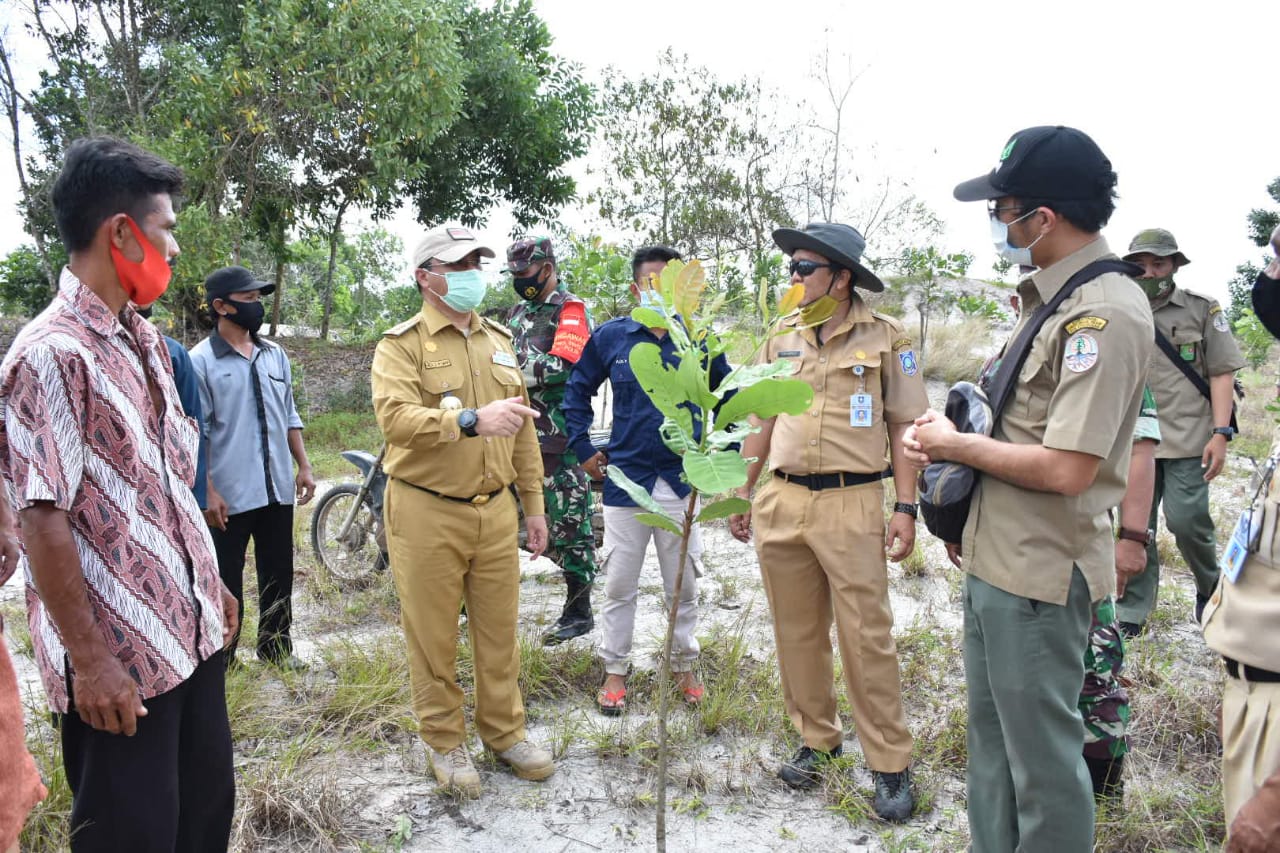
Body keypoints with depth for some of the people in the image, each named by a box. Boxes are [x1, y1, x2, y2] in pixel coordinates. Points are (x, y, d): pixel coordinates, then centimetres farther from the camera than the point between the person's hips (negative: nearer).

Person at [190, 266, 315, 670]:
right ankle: (222, 658, 20)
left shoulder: (275, 355, 9)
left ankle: (276, 646, 30)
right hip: (229, 495, -5)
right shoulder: (201, 361, -8)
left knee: (278, 574, 15)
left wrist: (303, 465, 11)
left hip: (277, 489, 5)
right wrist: (207, 491, -13)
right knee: (226, 579, 7)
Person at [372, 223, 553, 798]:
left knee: (499, 628, 13)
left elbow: (522, 430, 15)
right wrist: (471, 420, -38)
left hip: (495, 509, 5)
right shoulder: (401, 344, -6)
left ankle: (504, 732, 30)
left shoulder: (498, 340, 13)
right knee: (433, 635, 8)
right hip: (428, 514, -4)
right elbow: (395, 417, -24)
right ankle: (444, 741, 26)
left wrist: (534, 504, 14)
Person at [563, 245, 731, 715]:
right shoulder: (610, 336, -2)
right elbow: (577, 390, 11)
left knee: (683, 585, 13)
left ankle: (684, 667, 31)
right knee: (619, 585, 9)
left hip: (683, 480, 1)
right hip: (625, 479, 0)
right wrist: (583, 449, 5)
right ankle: (615, 671, 25)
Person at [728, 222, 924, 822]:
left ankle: (890, 763, 13)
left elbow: (904, 428, 0)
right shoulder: (782, 338, 11)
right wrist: (741, 493, 14)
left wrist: (906, 509, -6)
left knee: (867, 636, -1)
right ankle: (816, 738, 29)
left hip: (852, 505, -4)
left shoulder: (884, 337, -1)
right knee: (797, 631, 12)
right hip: (781, 502, 4)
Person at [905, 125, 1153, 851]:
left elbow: (1066, 469, -26)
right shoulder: (1055, 300, 10)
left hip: (1040, 577, -10)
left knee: (1043, 759, 6)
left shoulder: (1105, 314, -20)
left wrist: (954, 444, -13)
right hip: (996, 561, 10)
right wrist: (970, 515, 11)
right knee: (993, 740, 22)